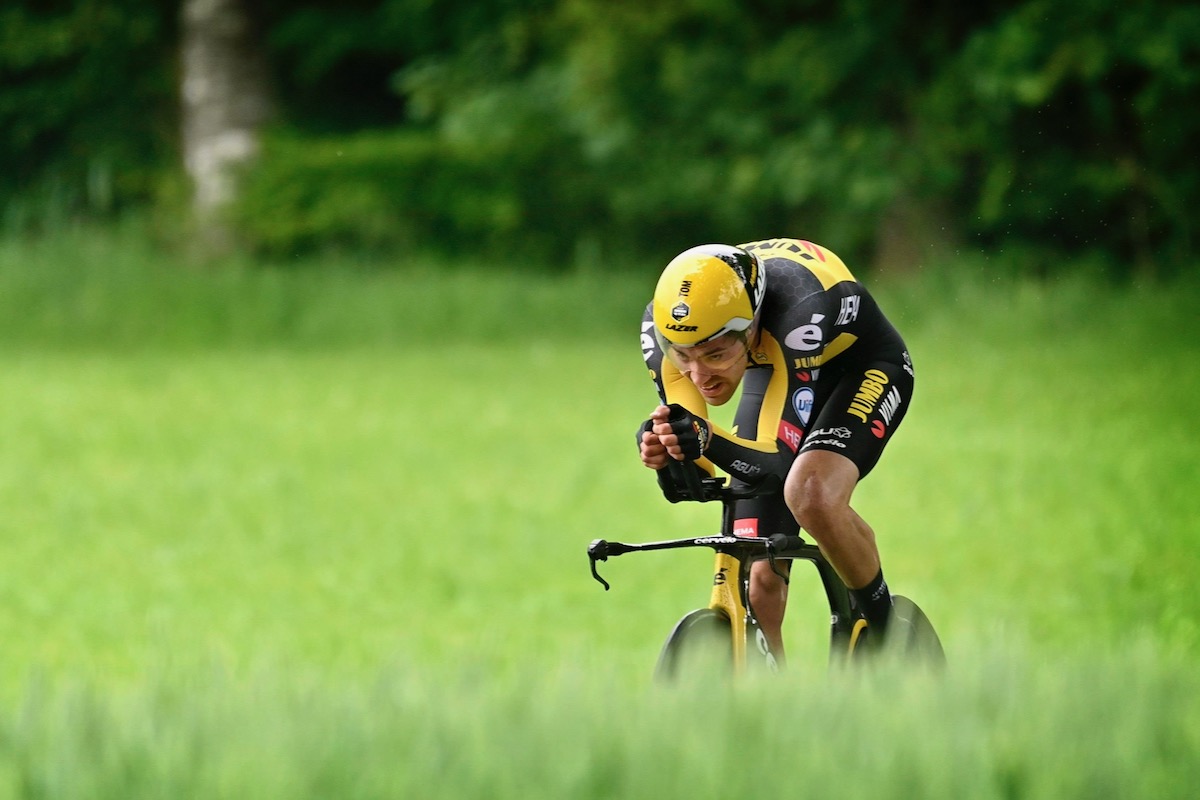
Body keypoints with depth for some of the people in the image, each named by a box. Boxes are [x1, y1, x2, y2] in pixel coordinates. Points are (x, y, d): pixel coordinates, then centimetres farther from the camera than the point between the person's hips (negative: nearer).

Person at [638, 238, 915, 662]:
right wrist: (662, 453, -43)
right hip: (774, 373, 5)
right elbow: (690, 481, -20)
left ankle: (882, 627, -10)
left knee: (812, 495, -34)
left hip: (861, 368, -5)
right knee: (758, 581, -7)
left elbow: (781, 461, -40)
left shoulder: (798, 309, -41)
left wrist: (709, 441, -58)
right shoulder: (663, 326, -27)